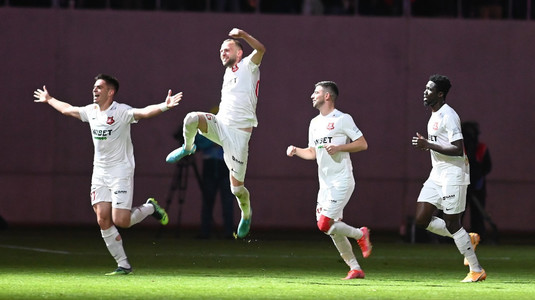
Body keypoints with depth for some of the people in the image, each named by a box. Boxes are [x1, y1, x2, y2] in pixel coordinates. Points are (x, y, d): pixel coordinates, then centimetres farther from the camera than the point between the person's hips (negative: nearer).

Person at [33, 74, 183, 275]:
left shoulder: (121, 112, -13)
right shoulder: (90, 111, 8)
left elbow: (144, 112, -29)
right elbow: (67, 109, 27)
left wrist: (164, 106, -47)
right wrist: (49, 100, 41)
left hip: (121, 172, -6)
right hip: (99, 172, 6)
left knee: (120, 221, -13)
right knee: (103, 220, -3)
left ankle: (150, 208, 18)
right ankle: (123, 265, 5)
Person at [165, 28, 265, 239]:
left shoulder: (247, 66, -2)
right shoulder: (228, 72, 21)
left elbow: (260, 49, -24)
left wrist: (243, 35, -38)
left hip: (238, 132, -6)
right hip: (220, 124, 6)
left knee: (237, 187, -1)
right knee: (191, 119, -29)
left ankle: (246, 214, 29)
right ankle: (187, 148, 2)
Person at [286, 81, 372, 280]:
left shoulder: (343, 119, -7)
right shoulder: (315, 123, 16)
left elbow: (363, 144, -8)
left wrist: (339, 147, -18)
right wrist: (296, 151, 7)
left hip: (341, 181, -8)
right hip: (325, 183, 8)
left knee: (325, 224, -17)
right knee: (333, 229, 5)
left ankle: (360, 234, 6)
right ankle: (355, 268, 12)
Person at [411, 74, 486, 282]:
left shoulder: (448, 116, -16)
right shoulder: (434, 116, 15)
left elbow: (458, 150, -24)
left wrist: (429, 145, -24)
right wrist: (426, 144, 13)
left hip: (453, 176, -10)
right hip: (436, 176, 10)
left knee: (451, 224, -6)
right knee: (421, 220, 2)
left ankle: (477, 271, 5)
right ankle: (468, 239, 17)